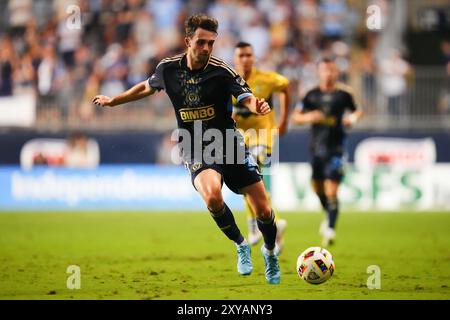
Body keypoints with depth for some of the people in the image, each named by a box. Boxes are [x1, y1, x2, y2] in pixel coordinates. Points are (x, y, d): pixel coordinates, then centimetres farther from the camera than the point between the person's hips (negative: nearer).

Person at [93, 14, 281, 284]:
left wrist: (257, 105, -48)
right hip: (197, 151, 0)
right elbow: (147, 87, 19)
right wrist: (113, 101, 28)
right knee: (212, 196, -32)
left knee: (264, 210, -1)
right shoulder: (168, 68, -3)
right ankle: (241, 246, -3)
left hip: (230, 145, 0)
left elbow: (247, 97, -24)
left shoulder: (221, 71, -12)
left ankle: (270, 253, 34)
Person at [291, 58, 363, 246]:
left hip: (335, 147, -4)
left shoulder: (343, 93, -1)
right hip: (316, 146, 4)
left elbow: (357, 111, 15)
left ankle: (330, 229, -9)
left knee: (331, 190, -12)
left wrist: (353, 118, -7)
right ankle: (329, 215, 42)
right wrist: (308, 117, -12)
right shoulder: (312, 95, 3)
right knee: (317, 187, 15)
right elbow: (295, 117, 8)